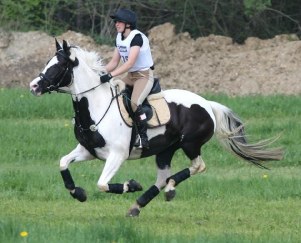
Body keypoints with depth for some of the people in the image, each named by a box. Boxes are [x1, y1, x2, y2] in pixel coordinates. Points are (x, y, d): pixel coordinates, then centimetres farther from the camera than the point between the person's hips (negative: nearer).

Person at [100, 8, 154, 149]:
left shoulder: (136, 37, -20)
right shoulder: (119, 37, 6)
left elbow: (130, 63, -29)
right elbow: (114, 62, 10)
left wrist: (110, 75, -37)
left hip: (144, 75, -9)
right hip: (130, 76, 9)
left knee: (134, 103, -29)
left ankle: (143, 138, -24)